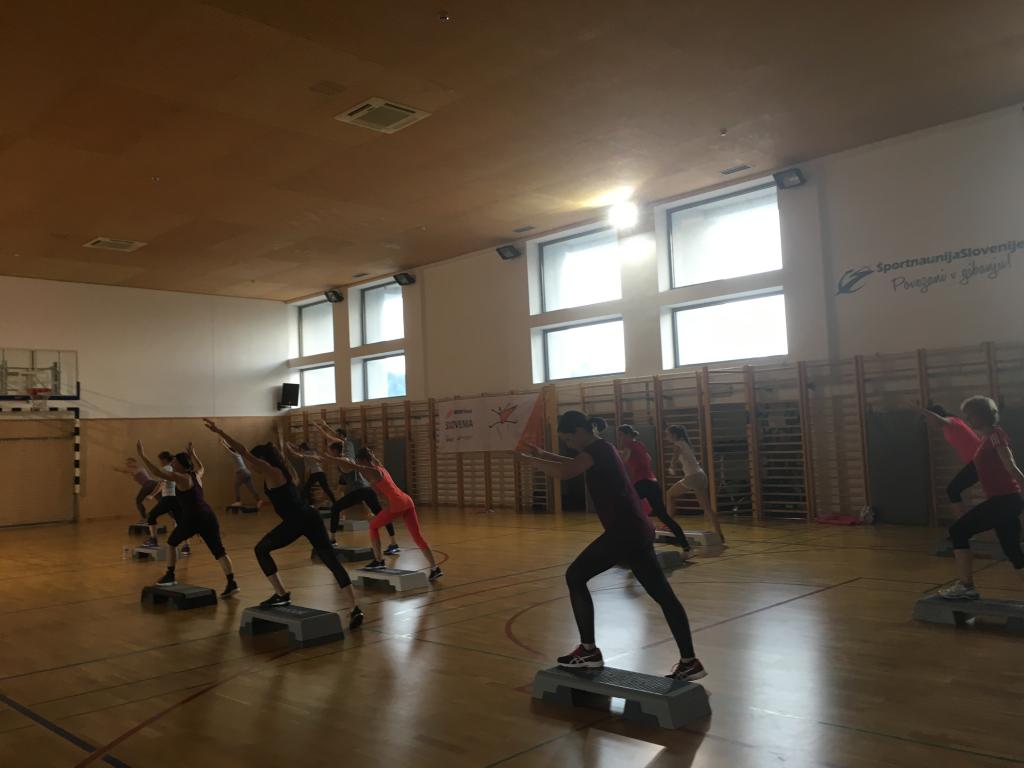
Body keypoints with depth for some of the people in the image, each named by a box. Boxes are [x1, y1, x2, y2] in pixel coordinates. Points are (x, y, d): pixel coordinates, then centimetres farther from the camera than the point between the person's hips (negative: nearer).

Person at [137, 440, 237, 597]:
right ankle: (231, 583, -9)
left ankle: (170, 576, 22)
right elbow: (201, 467, 43)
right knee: (218, 550, 1)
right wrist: (193, 455, 49)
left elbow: (157, 472, -9)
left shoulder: (180, 477, -3)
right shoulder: (196, 475, 18)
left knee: (172, 542, 19)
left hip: (192, 519, -6)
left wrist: (142, 456, -5)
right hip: (208, 516, 6)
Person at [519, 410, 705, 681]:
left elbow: (564, 472, -29)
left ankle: (588, 651, 5)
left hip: (624, 532, -10)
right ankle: (689, 661, 12)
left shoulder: (598, 450, -12)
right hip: (635, 530, 10)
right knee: (662, 594, 9)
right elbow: (574, 465, 39)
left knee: (575, 577, 1)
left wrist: (529, 460, -16)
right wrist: (542, 454, 32)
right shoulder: (601, 449, 18)